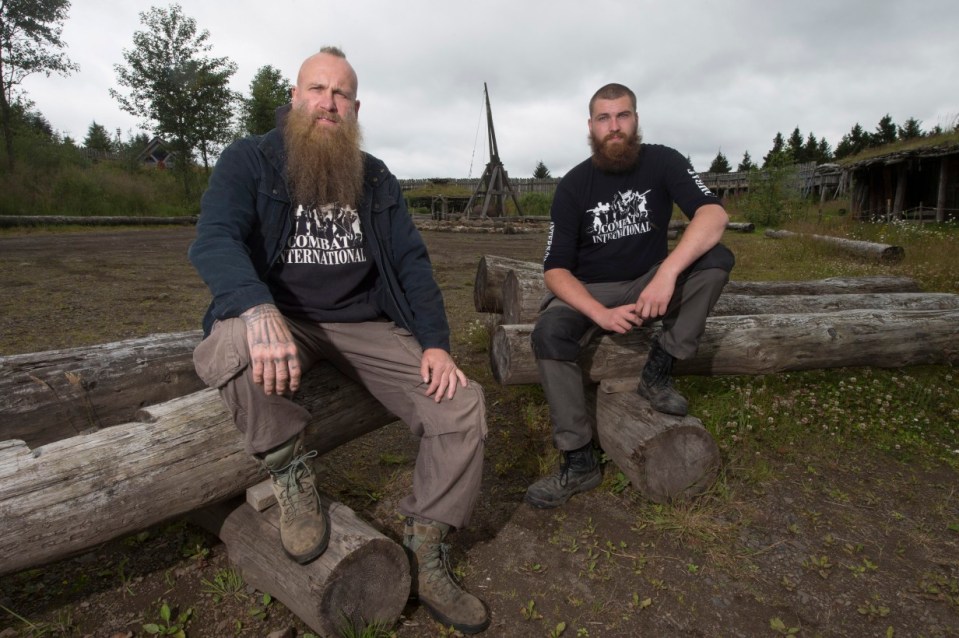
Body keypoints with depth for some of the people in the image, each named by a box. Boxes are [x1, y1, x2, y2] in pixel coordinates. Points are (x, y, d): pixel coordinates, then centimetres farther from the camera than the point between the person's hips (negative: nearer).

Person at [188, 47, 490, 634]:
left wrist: (435, 342, -8)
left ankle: (426, 561, 1)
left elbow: (411, 261, 9)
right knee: (231, 346, -39)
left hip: (364, 324, 3)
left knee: (462, 404, -17)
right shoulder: (250, 160, 3)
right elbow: (215, 238, -15)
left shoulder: (375, 178, 14)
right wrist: (260, 313, -37)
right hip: (278, 320, -2)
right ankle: (292, 474, -10)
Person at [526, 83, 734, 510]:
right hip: (592, 290, 0)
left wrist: (668, 272, -39)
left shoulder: (662, 162, -6)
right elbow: (555, 269, -12)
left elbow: (714, 213, -23)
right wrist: (601, 313, -29)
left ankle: (657, 372, -18)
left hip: (651, 282, 1)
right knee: (548, 334, -30)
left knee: (717, 258, -25)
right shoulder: (573, 185, -7)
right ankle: (579, 461, -22)